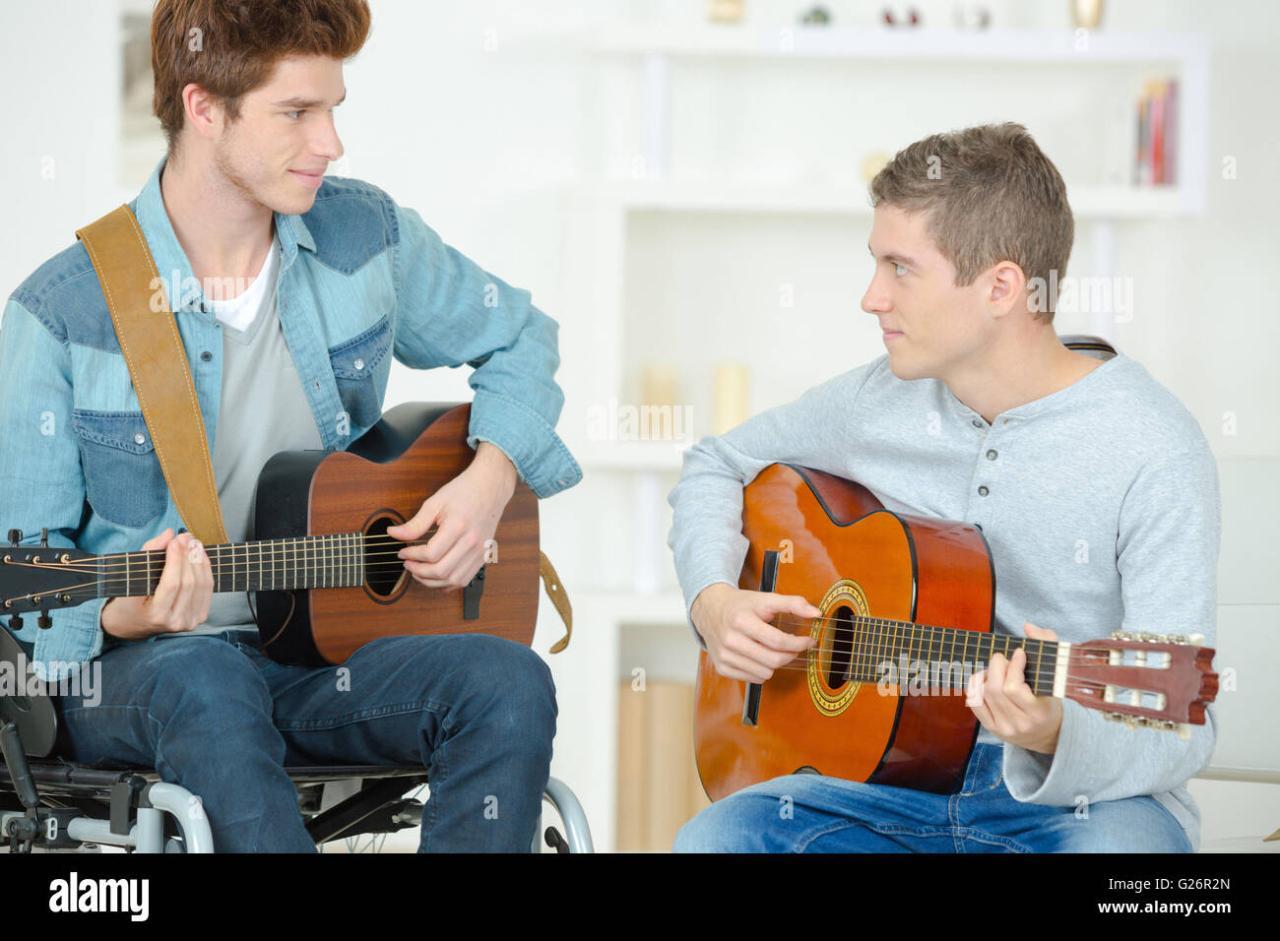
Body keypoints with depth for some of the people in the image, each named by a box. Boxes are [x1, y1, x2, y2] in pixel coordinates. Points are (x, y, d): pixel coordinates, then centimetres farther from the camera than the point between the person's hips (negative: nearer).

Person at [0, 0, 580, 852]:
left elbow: (517, 337, 20)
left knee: (509, 682, -27)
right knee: (205, 687, -41)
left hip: (323, 651, 4)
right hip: (144, 663, -4)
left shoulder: (366, 236, 3)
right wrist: (122, 615, -28)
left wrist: (491, 479, 1)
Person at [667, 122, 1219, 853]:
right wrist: (713, 599, 3)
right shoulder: (879, 402, 3)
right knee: (708, 841, -25)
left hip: (1084, 791, -4)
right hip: (894, 777, 4)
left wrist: (1055, 738, -39)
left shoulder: (1155, 452, -14)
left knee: (1119, 847, -40)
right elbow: (716, 466, 23)